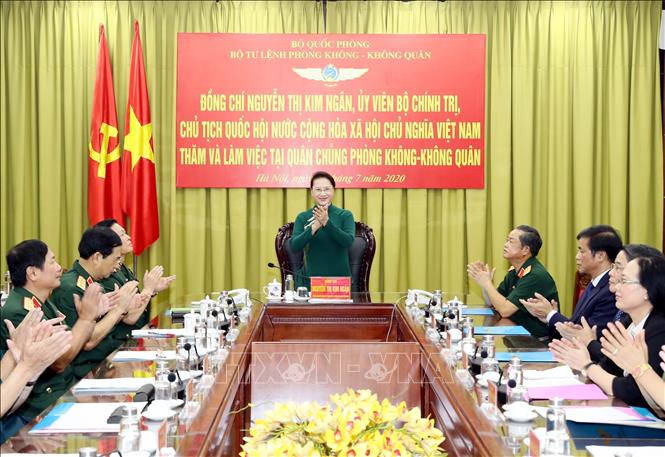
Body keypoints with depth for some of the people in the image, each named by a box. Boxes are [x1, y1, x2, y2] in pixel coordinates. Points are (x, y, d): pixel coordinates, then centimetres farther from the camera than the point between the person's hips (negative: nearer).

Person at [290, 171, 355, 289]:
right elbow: (294, 246, -11)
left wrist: (327, 222, -28)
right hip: (309, 280, 0)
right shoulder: (303, 217, 2)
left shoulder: (345, 215, 0)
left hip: (339, 279, 0)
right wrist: (314, 227, -25)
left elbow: (348, 241, -16)